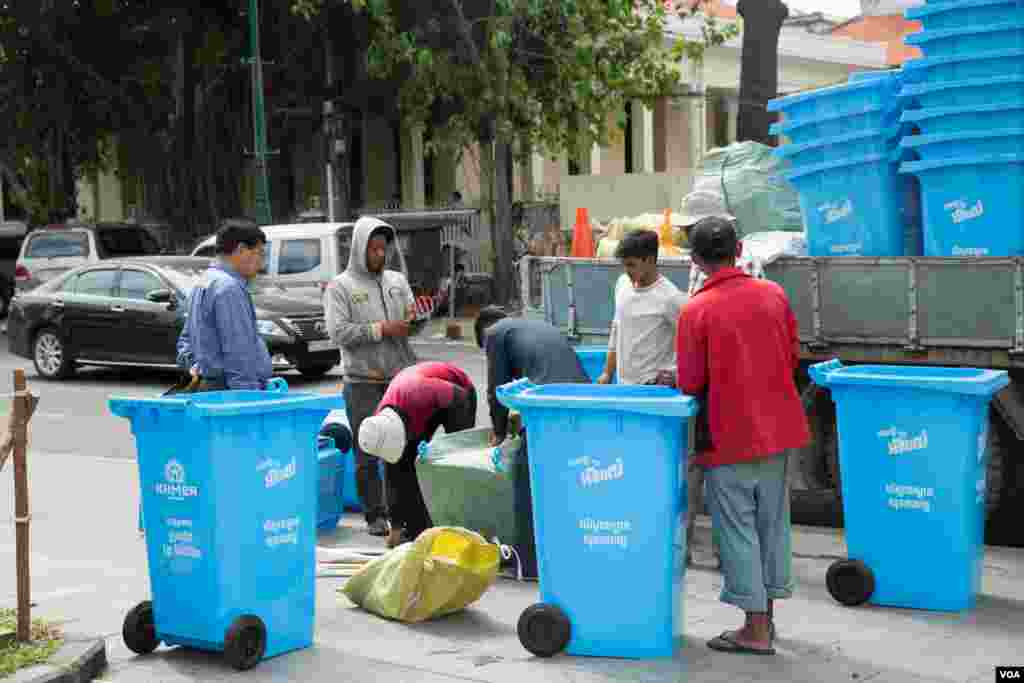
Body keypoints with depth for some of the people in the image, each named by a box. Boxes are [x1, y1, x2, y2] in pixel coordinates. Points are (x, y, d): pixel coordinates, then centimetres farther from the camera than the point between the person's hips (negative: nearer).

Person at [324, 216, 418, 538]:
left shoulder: (397, 280, 14)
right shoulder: (340, 287, 0)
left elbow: (414, 319, 15)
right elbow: (338, 332, -11)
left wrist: (414, 318, -9)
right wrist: (381, 329, -16)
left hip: (401, 377, 4)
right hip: (363, 382, -4)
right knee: (367, 453, -1)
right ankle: (375, 514, 7)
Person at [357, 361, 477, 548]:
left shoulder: (419, 395, -43)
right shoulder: (380, 425, -22)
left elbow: (460, 396, -26)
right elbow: (393, 479, -12)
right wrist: (396, 526, -8)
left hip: (455, 391, -5)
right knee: (405, 466, -5)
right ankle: (416, 529, 4)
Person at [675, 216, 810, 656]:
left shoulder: (696, 311, -15)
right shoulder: (774, 294, -1)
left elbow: (690, 385, -11)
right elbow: (792, 356, 9)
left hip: (730, 435, -5)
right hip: (776, 427, 5)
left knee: (738, 528, 2)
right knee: (772, 521, 15)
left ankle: (756, 629, 5)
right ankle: (766, 612, 26)